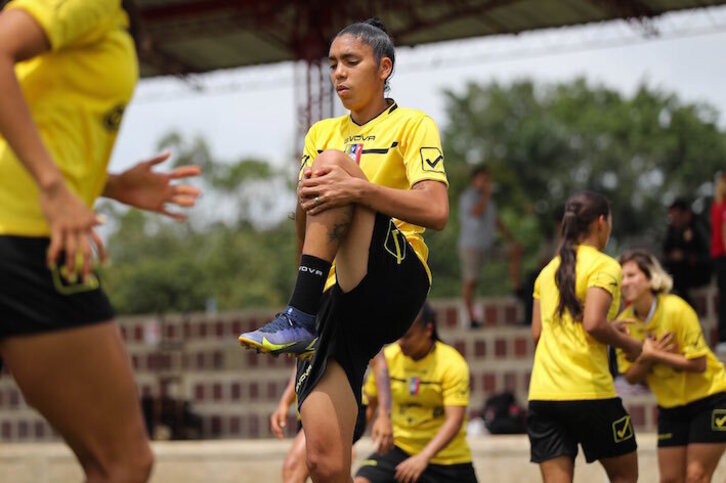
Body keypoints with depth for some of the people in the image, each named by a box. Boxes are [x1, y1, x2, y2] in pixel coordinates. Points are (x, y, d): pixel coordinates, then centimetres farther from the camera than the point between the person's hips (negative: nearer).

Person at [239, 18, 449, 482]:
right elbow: (305, 235, 14)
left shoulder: (412, 124, 6)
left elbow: (436, 211, -12)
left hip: (396, 283, -4)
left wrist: (356, 186, -24)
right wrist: (305, 202, -8)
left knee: (333, 160, -23)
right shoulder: (322, 133, 21)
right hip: (338, 300, 4)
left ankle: (299, 317, -27)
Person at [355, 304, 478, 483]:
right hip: (400, 446, 2)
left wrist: (423, 458, -36)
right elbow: (368, 404, 7)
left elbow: (455, 419, -24)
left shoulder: (453, 364, -16)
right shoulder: (388, 357, -5)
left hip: (447, 456, -2)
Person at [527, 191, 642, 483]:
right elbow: (594, 323, -19)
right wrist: (630, 345, -1)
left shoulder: (549, 270, 16)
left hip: (542, 393, 6)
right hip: (588, 392, -6)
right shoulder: (604, 266, -5)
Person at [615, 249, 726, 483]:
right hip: (670, 406, 5)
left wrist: (655, 355, -25)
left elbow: (698, 363, -22)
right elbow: (631, 376, -2)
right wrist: (646, 358, -22)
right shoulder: (625, 322, -6)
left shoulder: (676, 310, -20)